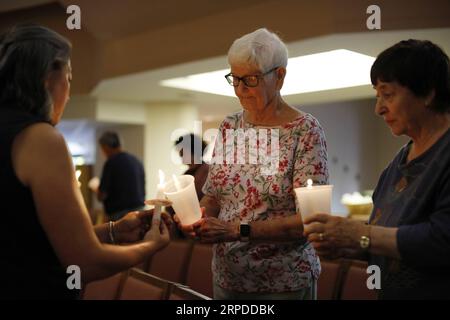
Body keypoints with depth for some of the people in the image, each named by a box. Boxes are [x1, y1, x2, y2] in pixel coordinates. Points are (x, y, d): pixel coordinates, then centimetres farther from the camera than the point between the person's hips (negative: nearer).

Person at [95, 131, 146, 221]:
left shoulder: (111, 163, -10)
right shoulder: (136, 161, 9)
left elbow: (101, 196, -9)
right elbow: (143, 191, 17)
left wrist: (96, 191, 13)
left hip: (119, 214, -7)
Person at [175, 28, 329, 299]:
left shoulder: (305, 131, -13)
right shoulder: (230, 127, 3)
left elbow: (307, 220, -18)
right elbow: (212, 195, 9)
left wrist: (237, 230, -26)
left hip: (283, 284, -5)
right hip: (226, 278, 5)